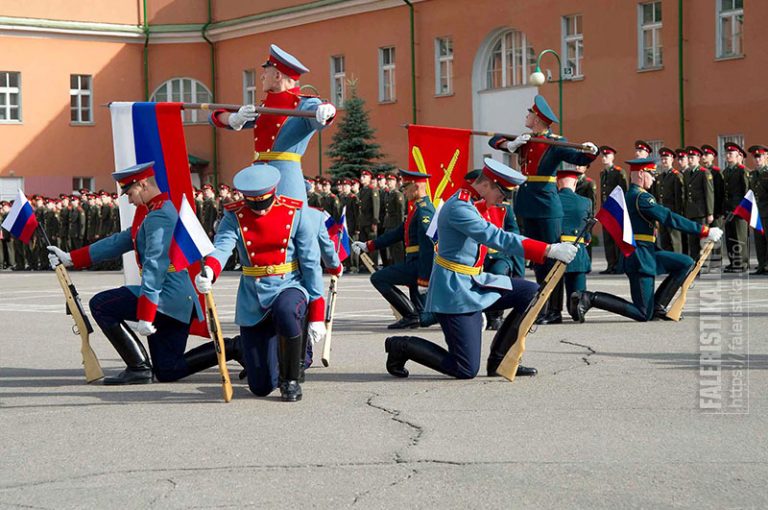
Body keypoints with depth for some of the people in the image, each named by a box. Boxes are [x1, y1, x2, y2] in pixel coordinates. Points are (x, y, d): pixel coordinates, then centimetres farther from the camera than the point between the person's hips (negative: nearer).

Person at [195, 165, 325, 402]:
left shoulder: (295, 213, -6)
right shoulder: (234, 216, -4)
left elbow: (311, 263, -5)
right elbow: (222, 246, -22)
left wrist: (316, 314, -8)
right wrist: (208, 271, -46)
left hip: (290, 287, -2)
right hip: (252, 300, 2)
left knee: (286, 312, -41)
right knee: (261, 387, 0)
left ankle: (291, 379, -16)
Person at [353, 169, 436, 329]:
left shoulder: (424, 209, -13)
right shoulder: (417, 209, 19)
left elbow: (428, 245, -21)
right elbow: (398, 233, 22)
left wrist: (424, 279, -24)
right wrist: (368, 246, 18)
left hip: (418, 264, -10)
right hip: (416, 264, 10)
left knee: (378, 278, -4)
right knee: (423, 319, 10)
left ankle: (410, 316, -6)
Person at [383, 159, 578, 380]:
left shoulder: (469, 203, 10)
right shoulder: (459, 208, -23)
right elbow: (498, 239, -31)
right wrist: (550, 250, -35)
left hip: (473, 283, 10)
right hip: (456, 290, -10)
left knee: (531, 294, 0)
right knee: (466, 370, -8)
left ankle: (498, 360, 6)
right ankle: (401, 346, 9)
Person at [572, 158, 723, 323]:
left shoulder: (629, 195, 15)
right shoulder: (642, 197, -17)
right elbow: (670, 218, -22)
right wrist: (704, 231, -20)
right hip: (640, 258, -10)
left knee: (686, 263, 10)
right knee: (643, 314, -6)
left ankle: (658, 306, 8)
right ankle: (590, 298, -10)